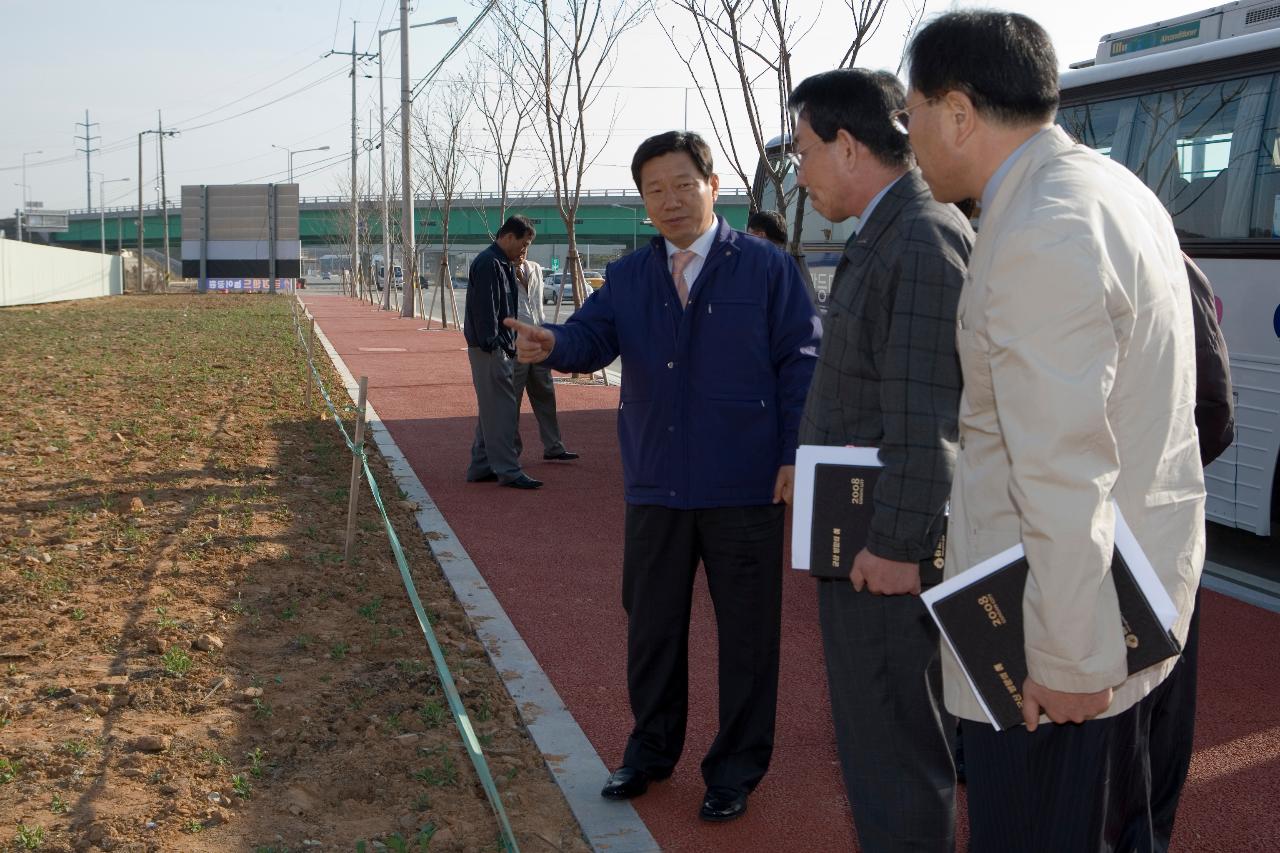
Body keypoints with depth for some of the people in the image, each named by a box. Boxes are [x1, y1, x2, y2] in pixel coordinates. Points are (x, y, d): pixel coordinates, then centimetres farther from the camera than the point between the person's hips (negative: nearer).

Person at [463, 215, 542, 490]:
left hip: (498, 348, 11)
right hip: (489, 349, -11)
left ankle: (480, 467, 21)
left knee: (492, 410, 14)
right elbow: (484, 308, -21)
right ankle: (508, 470, -5)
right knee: (501, 408, -8)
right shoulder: (488, 263, -15)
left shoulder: (502, 264, 18)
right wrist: (492, 344, -22)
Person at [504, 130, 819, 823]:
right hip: (656, 487, 4)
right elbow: (592, 337, -4)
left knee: (747, 634, 6)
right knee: (651, 624, 14)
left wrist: (795, 456, -10)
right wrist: (552, 346, -28)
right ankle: (651, 751, 33)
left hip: (745, 489, -3)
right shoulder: (628, 277, 10)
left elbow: (801, 363, -3)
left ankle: (736, 770, 22)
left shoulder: (766, 267, 0)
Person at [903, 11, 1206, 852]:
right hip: (1133, 587, 10)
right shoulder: (1110, 185, 9)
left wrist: (1068, 662, -19)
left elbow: (1065, 475, -26)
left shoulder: (1040, 238, -24)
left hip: (1073, 614, -10)